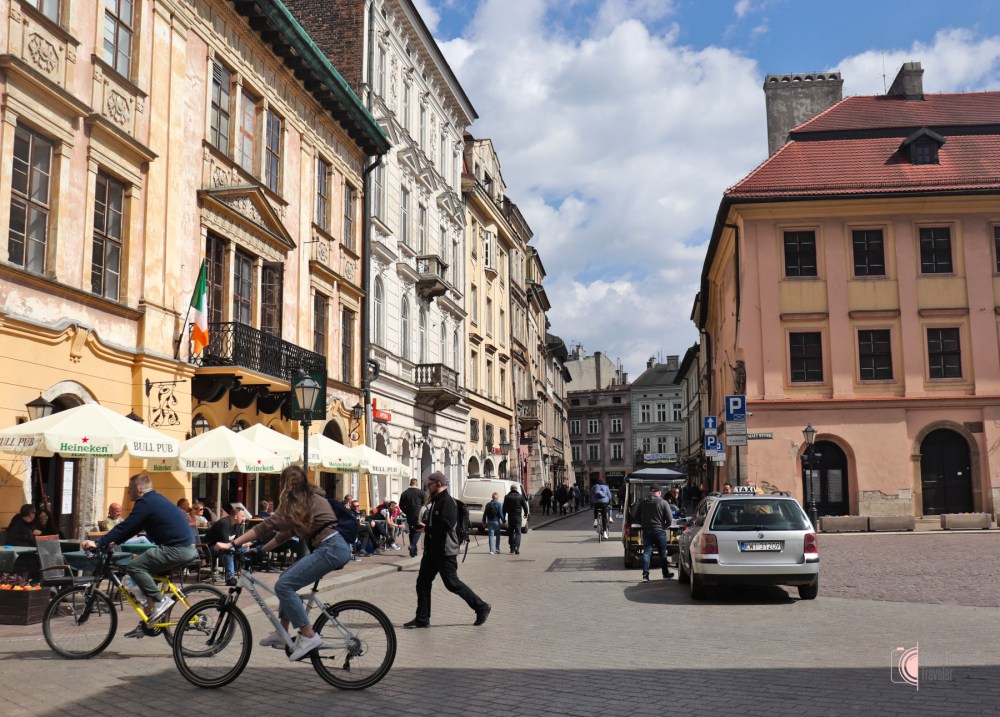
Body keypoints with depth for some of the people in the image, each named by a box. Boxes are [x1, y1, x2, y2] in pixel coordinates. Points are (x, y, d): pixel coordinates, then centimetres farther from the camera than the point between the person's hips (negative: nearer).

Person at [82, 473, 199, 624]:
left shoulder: (145, 502, -9)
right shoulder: (155, 499, 20)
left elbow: (125, 526, -13)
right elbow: (132, 527, 25)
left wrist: (98, 543, -12)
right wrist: (114, 542, 21)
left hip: (177, 549, -10)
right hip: (189, 548, 10)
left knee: (133, 566, -11)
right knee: (147, 569, 21)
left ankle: (160, 600, -10)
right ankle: (149, 621, 20)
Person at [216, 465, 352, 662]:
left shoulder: (296, 503, -5)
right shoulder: (310, 499, 21)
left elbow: (267, 526, -12)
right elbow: (287, 531, 23)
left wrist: (232, 544, -11)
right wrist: (260, 550, 22)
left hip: (331, 549, -10)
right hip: (333, 547, 10)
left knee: (283, 585, -13)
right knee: (287, 580, 19)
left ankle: (308, 636, -10)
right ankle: (282, 634, 24)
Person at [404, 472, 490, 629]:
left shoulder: (447, 502, -17)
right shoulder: (436, 501, 15)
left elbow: (447, 525, -28)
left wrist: (426, 528, -18)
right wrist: (424, 525, 4)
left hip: (445, 552, -10)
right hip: (432, 551, 10)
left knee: (452, 584, -4)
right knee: (423, 582, 8)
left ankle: (481, 607, 10)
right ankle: (422, 619, 14)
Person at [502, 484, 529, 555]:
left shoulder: (507, 497, 3)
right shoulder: (520, 496, -3)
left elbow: (504, 508, 2)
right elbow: (525, 505, 2)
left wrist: (504, 518, 6)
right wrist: (526, 513, 19)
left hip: (510, 517, 2)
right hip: (518, 516, -2)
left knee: (511, 532, 11)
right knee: (518, 532, -1)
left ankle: (512, 548, 13)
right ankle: (516, 547, -18)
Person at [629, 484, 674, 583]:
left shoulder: (642, 502, 3)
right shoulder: (663, 503, -7)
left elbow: (635, 517, 6)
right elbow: (669, 519, -8)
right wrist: (666, 526, 11)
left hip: (646, 531, 2)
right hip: (659, 531, -2)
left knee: (646, 552, 1)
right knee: (662, 553, 13)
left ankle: (645, 575, -8)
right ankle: (666, 573, 26)